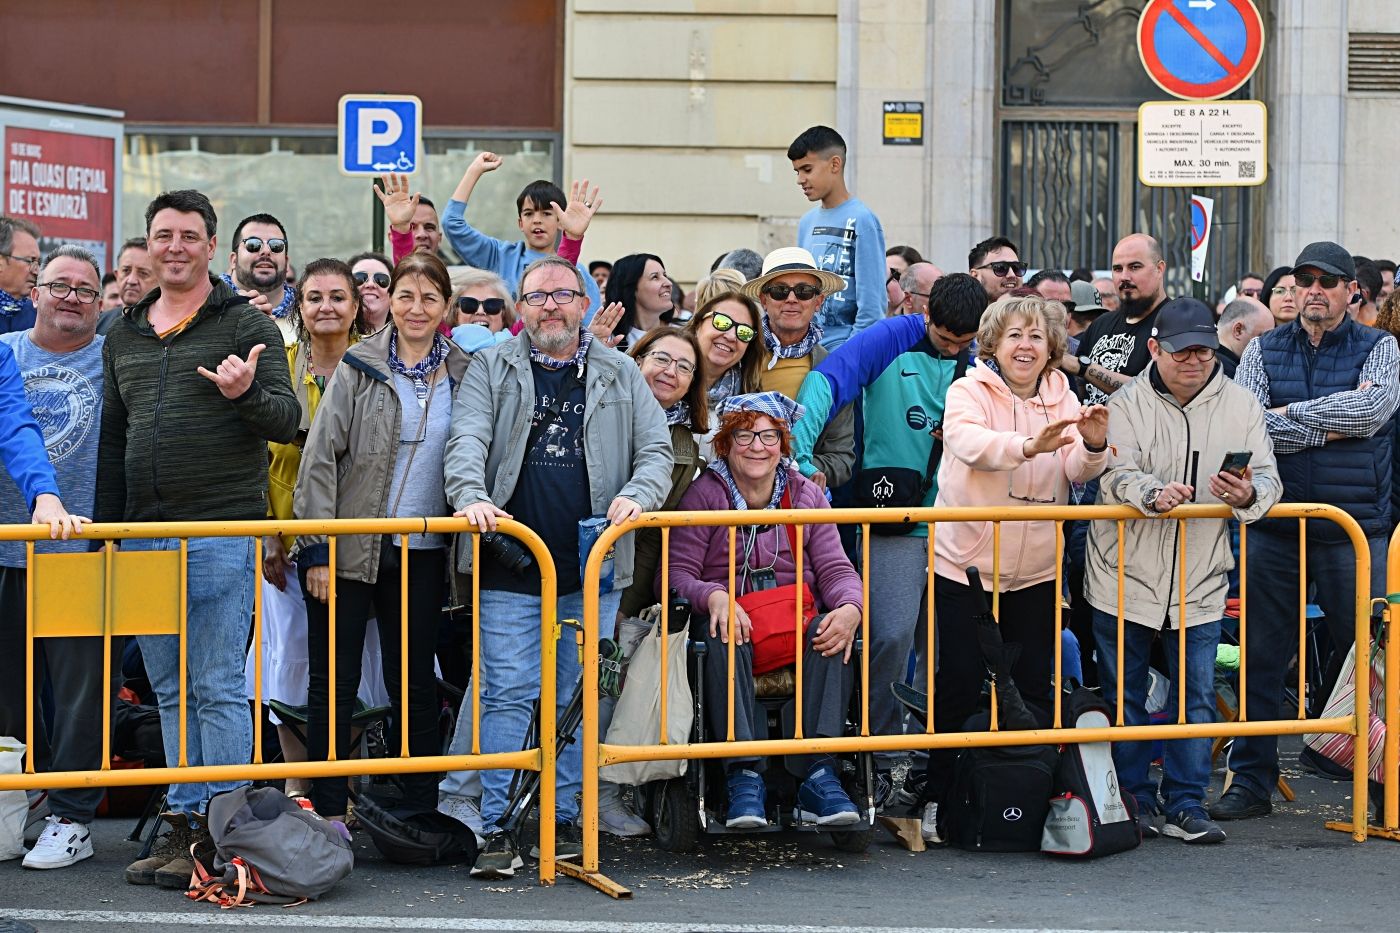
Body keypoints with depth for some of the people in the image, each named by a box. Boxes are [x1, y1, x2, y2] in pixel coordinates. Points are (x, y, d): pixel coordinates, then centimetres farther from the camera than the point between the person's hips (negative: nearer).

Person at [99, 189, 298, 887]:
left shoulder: (245, 325, 0)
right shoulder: (124, 337, 17)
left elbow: (289, 421, -6)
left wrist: (247, 394, -27)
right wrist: (103, 533, 18)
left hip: (221, 531, -6)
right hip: (142, 537, 6)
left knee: (216, 689, -7)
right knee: (170, 692, 9)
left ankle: (227, 835, -4)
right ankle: (184, 824, 14)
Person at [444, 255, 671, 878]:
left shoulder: (619, 376, 13)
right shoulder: (491, 370, 9)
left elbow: (657, 449, 10)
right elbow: (467, 440, -3)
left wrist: (637, 495, -10)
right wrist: (470, 495, -23)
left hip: (593, 571, 2)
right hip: (511, 569, -2)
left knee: (580, 699, 6)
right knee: (509, 694, -6)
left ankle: (565, 822, 15)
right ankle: (498, 829, -3)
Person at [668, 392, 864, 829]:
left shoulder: (806, 494, 12)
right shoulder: (704, 495, 2)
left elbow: (836, 569, 4)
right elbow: (677, 574, -6)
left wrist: (850, 608, -20)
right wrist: (714, 597, -29)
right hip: (732, 618, -2)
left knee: (836, 629, -30)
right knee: (723, 636, -37)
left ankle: (817, 776, -33)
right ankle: (744, 775, -39)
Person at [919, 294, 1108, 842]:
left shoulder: (1061, 399, 7)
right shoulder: (969, 392, -6)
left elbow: (1076, 472, -5)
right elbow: (969, 443, -27)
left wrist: (1093, 447, -29)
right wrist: (1027, 446, -46)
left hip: (1035, 570, 4)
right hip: (965, 564, -4)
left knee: (1035, 684, 4)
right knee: (960, 682, -3)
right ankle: (935, 795, 8)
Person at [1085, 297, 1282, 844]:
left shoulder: (1241, 405, 2)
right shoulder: (1127, 403, -5)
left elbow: (1268, 477, -2)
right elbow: (1115, 475, -18)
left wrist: (1250, 495, -26)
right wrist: (1152, 493, -40)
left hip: (1200, 582, 2)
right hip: (1126, 576, -2)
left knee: (1196, 696, 2)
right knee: (1124, 696, 6)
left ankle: (1185, 805, 11)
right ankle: (1134, 801, 18)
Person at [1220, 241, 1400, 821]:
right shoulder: (1264, 350, 8)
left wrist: (1289, 414, -10)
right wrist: (1329, 427, -11)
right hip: (1274, 525, 1)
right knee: (1260, 658, 5)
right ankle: (1251, 780, 13)